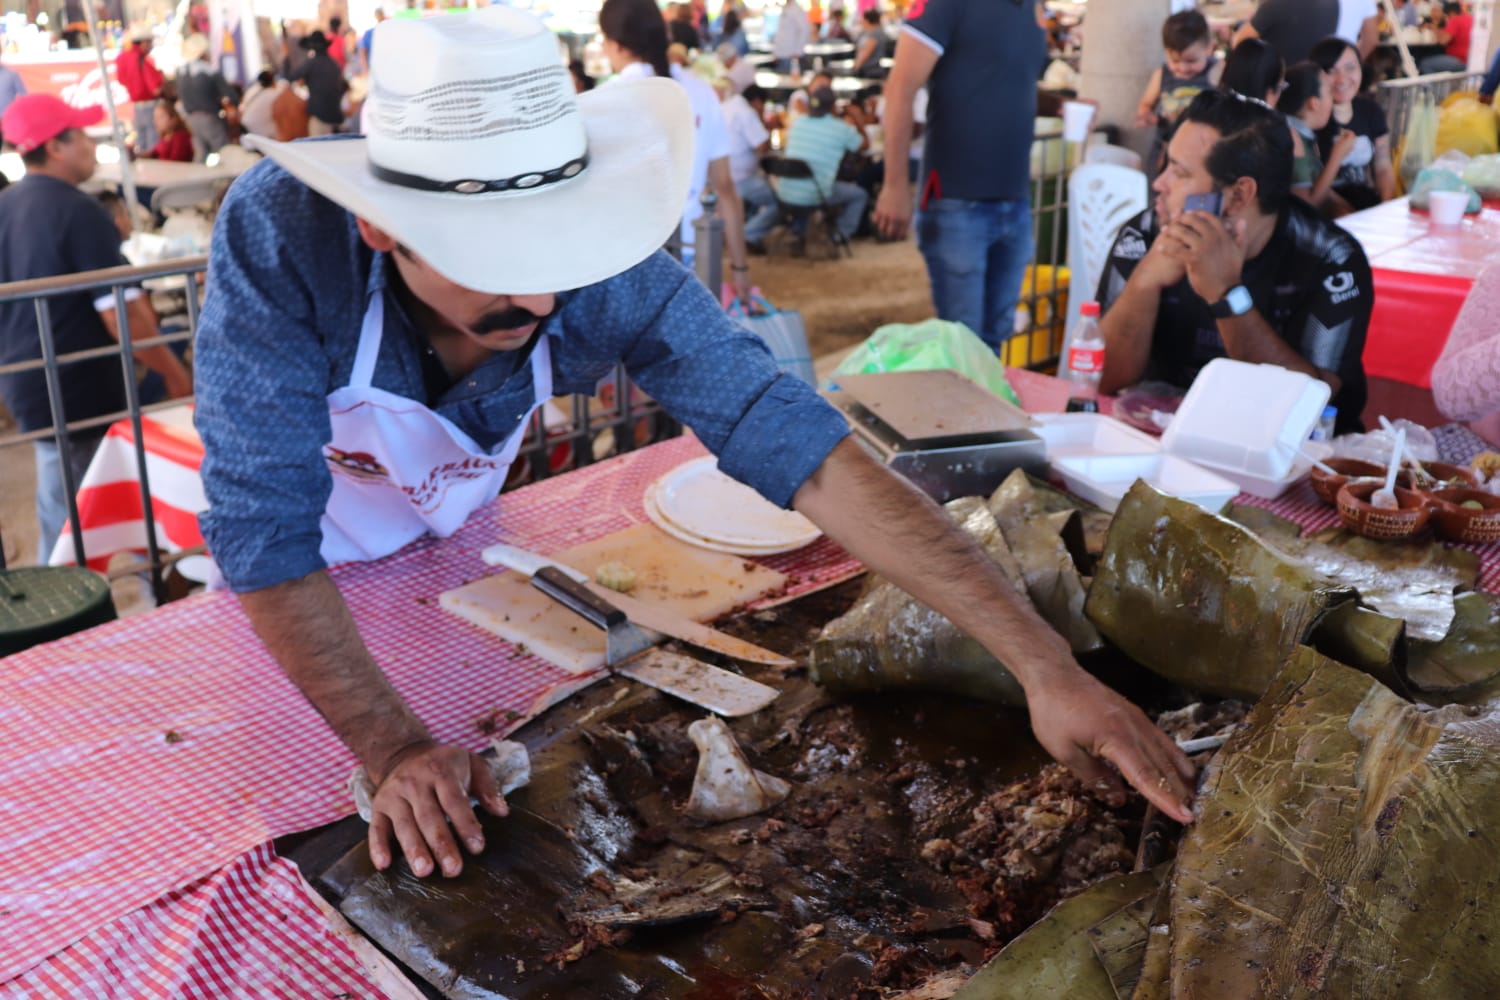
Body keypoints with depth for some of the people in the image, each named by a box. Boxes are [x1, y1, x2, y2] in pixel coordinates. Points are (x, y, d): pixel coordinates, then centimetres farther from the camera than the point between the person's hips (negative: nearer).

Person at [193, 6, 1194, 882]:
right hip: (293, 566, -1)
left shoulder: (604, 271, -34)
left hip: (450, 541, 1)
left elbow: (804, 451, -38)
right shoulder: (281, 235, -40)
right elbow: (266, 529, -37)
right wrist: (395, 750, -44)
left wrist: (1047, 665, -43)